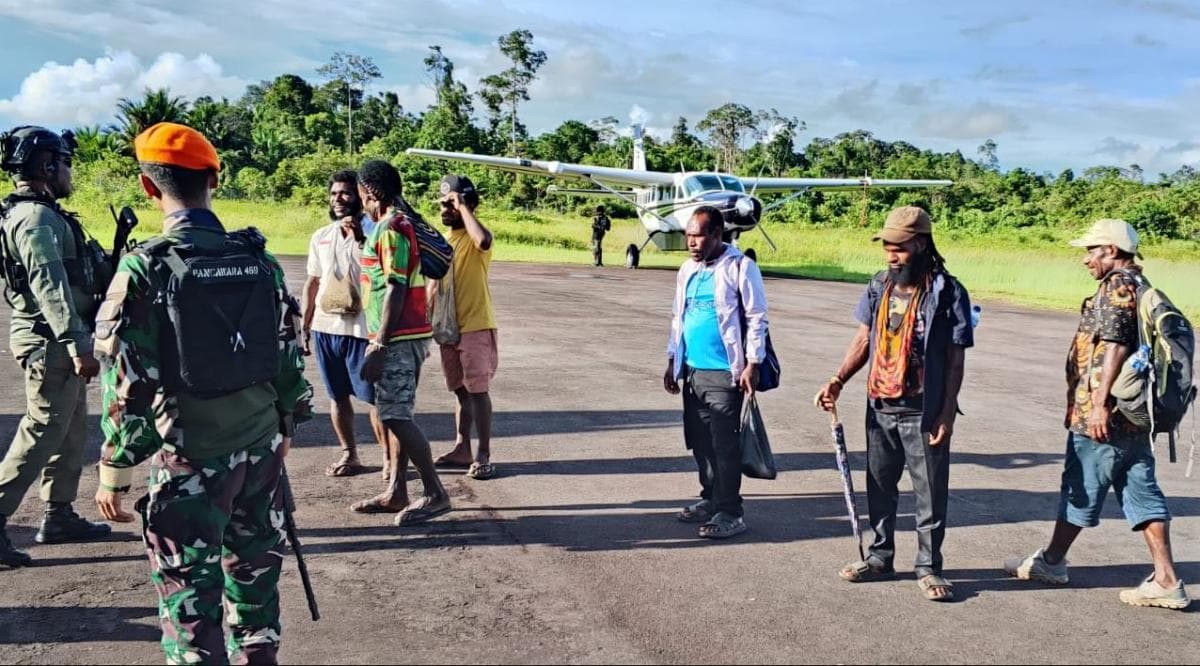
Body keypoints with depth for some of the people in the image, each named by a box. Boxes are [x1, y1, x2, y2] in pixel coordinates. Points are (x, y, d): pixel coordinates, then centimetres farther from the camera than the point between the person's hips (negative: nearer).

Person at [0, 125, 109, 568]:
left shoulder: (45, 214, 15)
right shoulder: (36, 218, -17)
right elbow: (49, 286, -25)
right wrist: (77, 345, -29)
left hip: (55, 341, 10)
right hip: (50, 341, -10)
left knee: (72, 430, 15)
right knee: (42, 432, -7)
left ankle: (58, 516, 24)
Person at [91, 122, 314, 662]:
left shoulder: (145, 268, -13)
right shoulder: (258, 259, 0)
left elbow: (130, 383, -13)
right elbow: (288, 354, 7)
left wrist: (115, 469, -4)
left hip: (190, 457, -5)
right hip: (261, 446, 5)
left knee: (190, 589, 6)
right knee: (254, 571, 20)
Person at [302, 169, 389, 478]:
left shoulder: (371, 233, -4)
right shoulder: (320, 237, 12)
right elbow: (313, 283, 17)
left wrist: (360, 236, -22)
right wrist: (305, 327, 15)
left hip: (361, 329, -5)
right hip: (325, 328, 5)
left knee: (374, 397, -1)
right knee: (337, 396, 12)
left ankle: (388, 458, 7)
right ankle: (349, 455, 23)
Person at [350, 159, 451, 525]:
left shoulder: (391, 228, -14)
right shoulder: (400, 223, 16)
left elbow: (396, 289, -20)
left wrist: (379, 346, -20)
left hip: (397, 339, -10)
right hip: (401, 338, 10)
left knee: (396, 416, -8)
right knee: (397, 414, 12)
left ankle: (435, 494, -2)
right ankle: (396, 493, 18)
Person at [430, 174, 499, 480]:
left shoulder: (474, 238, -10)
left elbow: (484, 240, -35)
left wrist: (464, 207, -23)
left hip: (476, 327, -7)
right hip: (450, 328, 7)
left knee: (478, 391, -4)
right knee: (461, 391, 13)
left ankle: (483, 455, 1)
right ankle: (462, 449, 22)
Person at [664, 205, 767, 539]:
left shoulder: (740, 267, -9)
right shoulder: (687, 270, 12)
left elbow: (757, 319, -9)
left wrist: (752, 365, -13)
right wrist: (672, 361, 17)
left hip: (725, 373, -7)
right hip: (692, 370, 7)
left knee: (724, 444, -3)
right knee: (699, 441, 14)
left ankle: (730, 513, 5)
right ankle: (710, 499, 28)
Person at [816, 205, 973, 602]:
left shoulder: (948, 293, -11)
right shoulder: (880, 285, 5)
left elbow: (955, 359, -10)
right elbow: (864, 338, 10)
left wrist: (946, 414, -13)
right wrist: (838, 381, -3)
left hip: (923, 413, -5)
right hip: (880, 409, 5)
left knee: (930, 492, 5)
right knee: (879, 486, 16)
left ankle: (928, 567, 19)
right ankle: (880, 557, 30)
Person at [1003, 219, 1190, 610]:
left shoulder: (1117, 286, -13)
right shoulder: (1142, 287, 17)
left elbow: (1115, 345, -23)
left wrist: (1100, 403, -25)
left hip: (1104, 415, -9)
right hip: (1135, 413, 9)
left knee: (1080, 489, 5)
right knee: (1142, 493, 9)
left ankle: (1051, 562, 20)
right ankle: (1166, 582, 8)